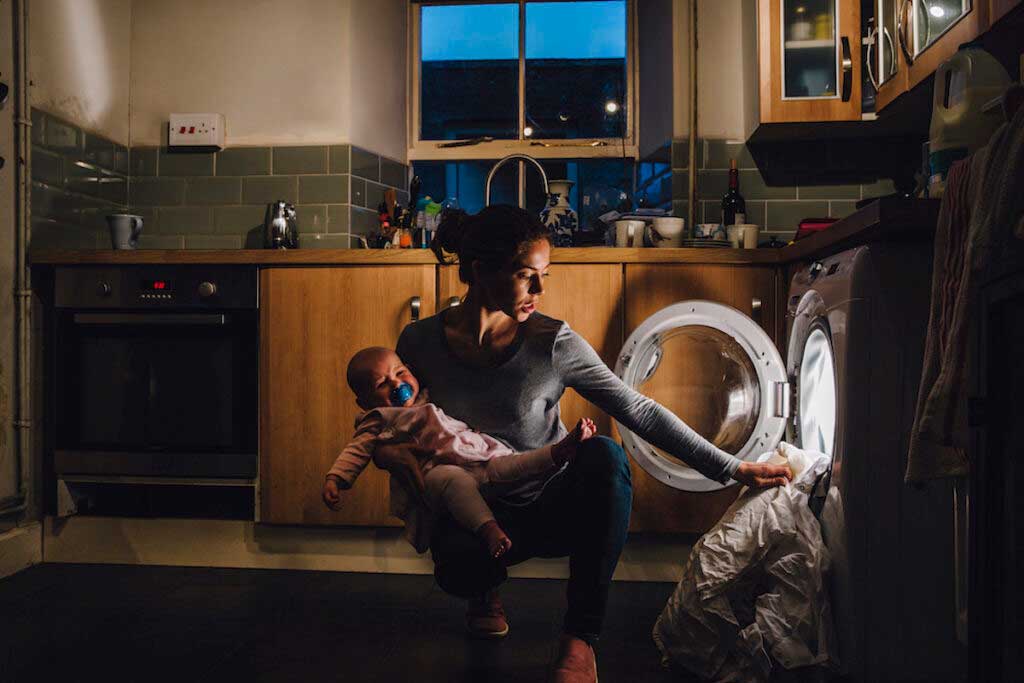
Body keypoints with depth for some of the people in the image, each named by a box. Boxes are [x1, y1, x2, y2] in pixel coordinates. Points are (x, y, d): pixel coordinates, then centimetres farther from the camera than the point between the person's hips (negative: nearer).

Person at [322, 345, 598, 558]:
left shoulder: (433, 398, 34)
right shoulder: (378, 421, 17)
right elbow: (356, 451, 6)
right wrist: (334, 479, -9)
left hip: (481, 457, 6)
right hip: (437, 470, -6)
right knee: (454, 478, -39)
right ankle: (488, 529, -55)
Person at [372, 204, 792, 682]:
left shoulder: (554, 344, -13)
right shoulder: (421, 342, -8)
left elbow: (639, 411, -14)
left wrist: (732, 468, -19)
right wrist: (386, 451, -18)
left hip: (553, 506, 0)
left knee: (603, 454, -34)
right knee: (457, 566, -37)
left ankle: (580, 638, -20)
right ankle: (485, 589, 7)